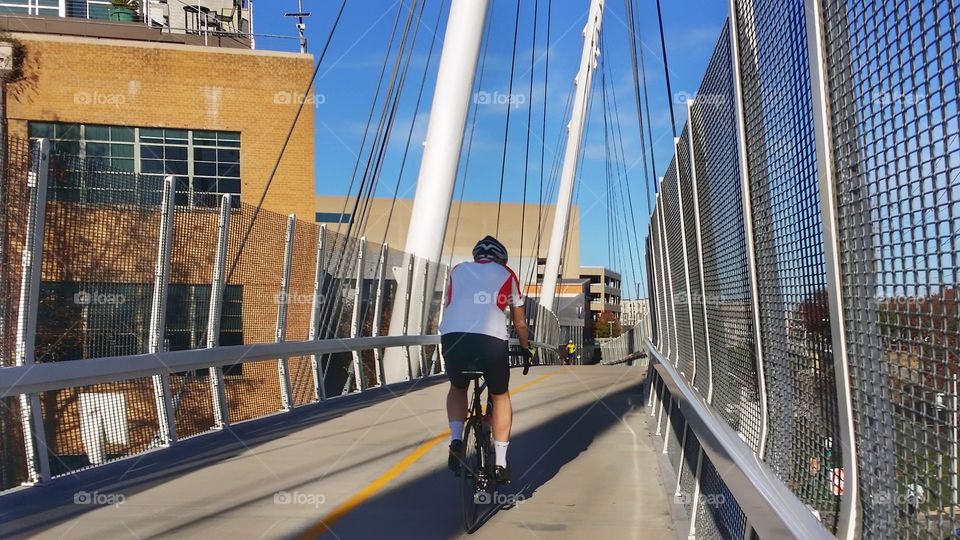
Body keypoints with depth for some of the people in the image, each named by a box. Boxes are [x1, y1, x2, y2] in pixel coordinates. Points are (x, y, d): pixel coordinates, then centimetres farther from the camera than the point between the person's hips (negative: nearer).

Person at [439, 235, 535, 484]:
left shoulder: (458, 270, 27)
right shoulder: (506, 274, 22)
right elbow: (519, 322, 28)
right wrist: (527, 348, 44)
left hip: (452, 336, 2)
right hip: (492, 339, -1)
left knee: (458, 388, 30)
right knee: (500, 397, 23)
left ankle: (456, 441, 9)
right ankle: (500, 462, 18)